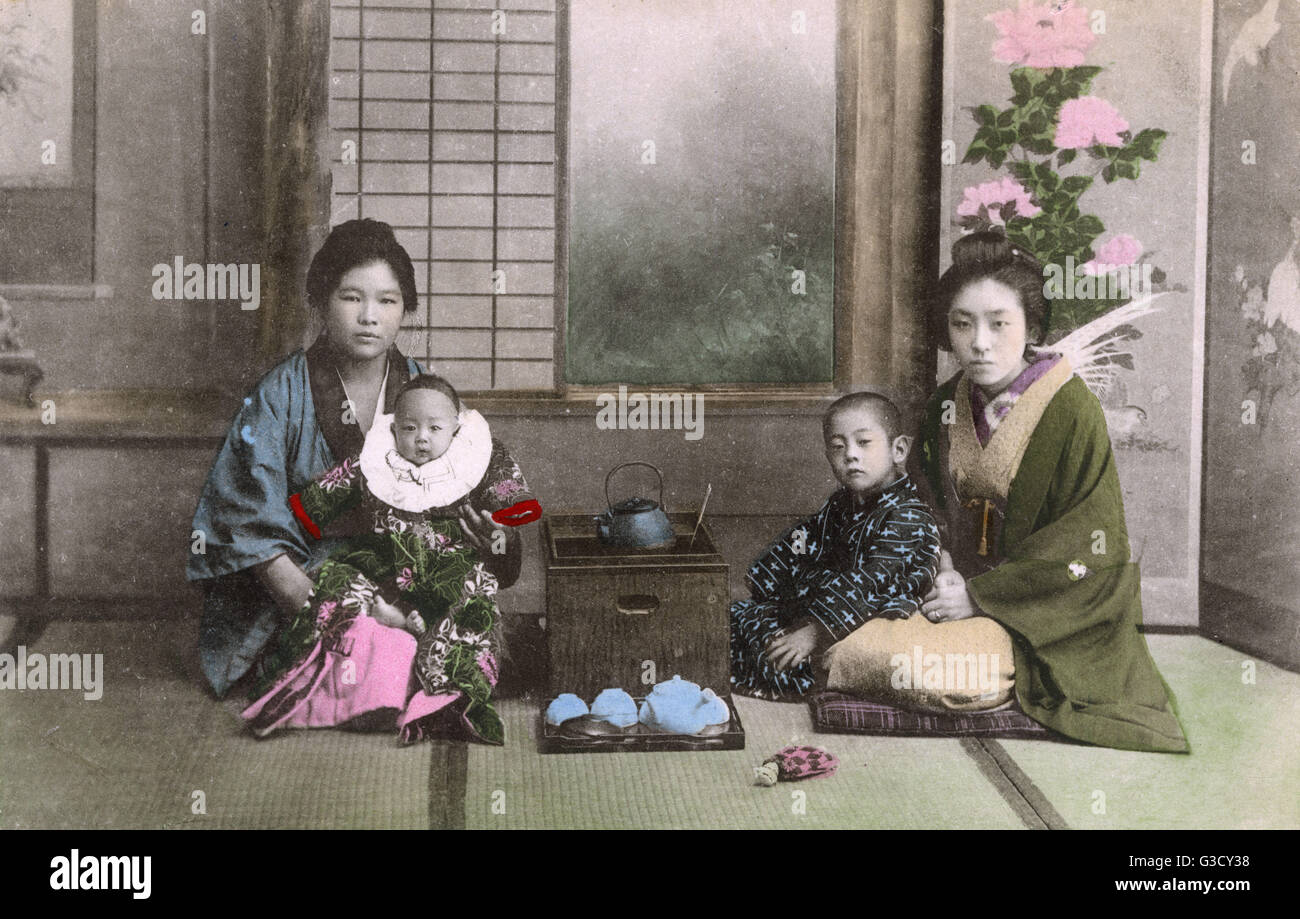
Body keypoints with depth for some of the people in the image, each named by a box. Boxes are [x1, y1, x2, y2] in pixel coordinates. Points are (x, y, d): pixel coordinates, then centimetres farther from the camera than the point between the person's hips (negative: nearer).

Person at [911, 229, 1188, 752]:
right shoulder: (946, 406, 5)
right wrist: (941, 572, -8)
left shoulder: (1071, 410, -14)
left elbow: (1086, 551, -15)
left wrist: (981, 597, -19)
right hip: (958, 594, 5)